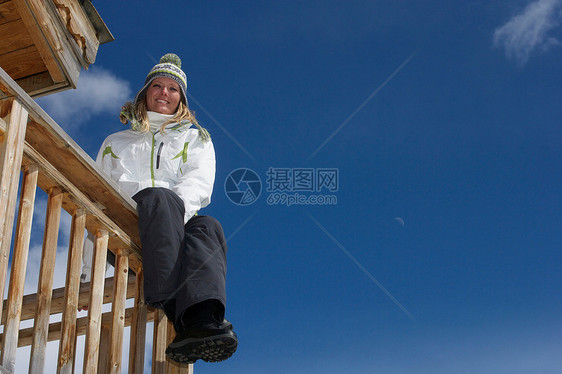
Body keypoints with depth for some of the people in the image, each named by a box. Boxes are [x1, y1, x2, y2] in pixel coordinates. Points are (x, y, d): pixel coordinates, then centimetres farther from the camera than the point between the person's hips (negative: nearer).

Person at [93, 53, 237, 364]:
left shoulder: (196, 139, 29)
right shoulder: (115, 143, 34)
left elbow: (199, 183, 7)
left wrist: (175, 211, -17)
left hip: (179, 224, 1)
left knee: (207, 227, -36)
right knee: (157, 196, -36)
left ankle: (203, 321, -65)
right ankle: (182, 321, -57)